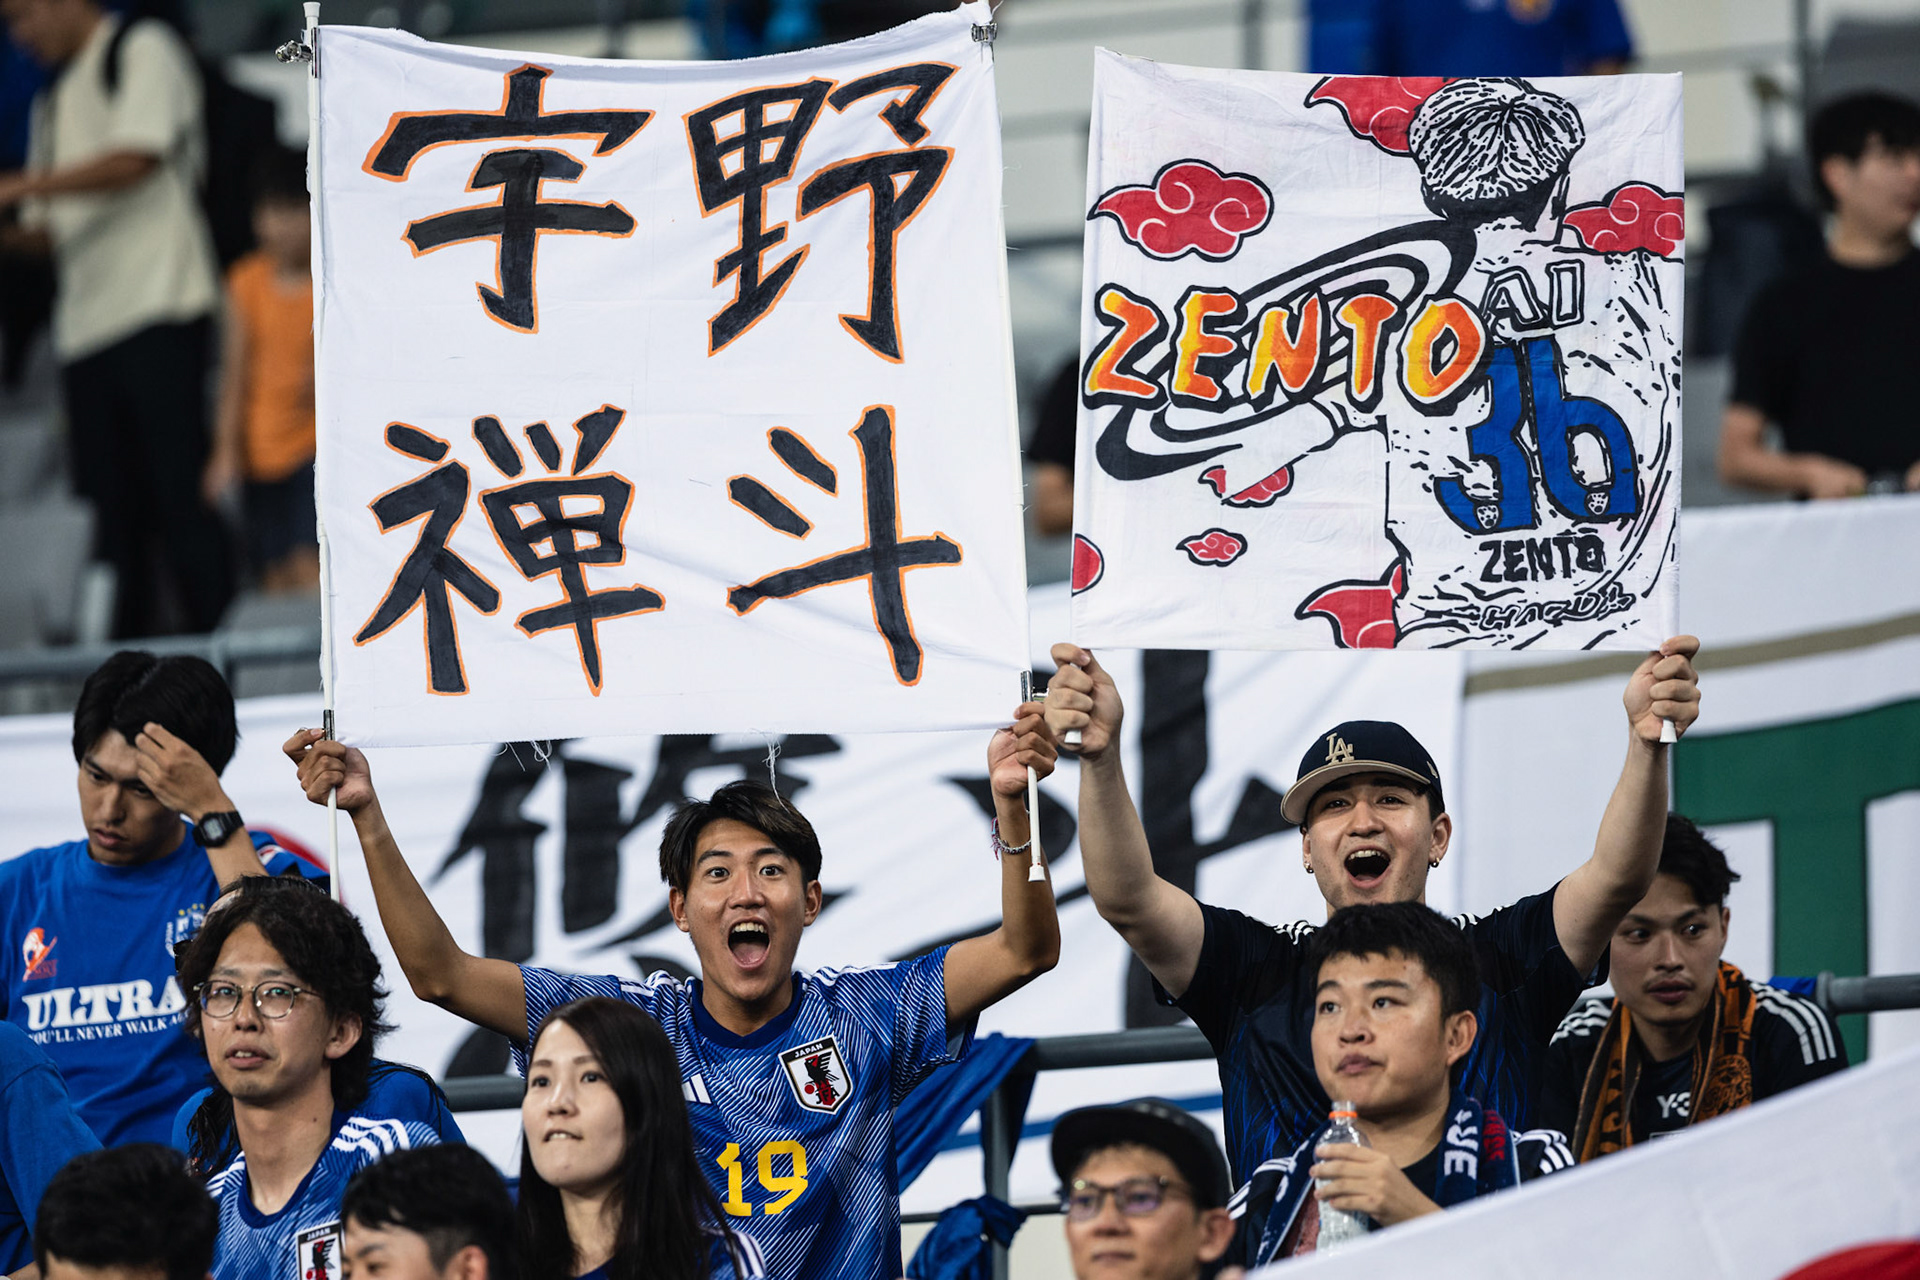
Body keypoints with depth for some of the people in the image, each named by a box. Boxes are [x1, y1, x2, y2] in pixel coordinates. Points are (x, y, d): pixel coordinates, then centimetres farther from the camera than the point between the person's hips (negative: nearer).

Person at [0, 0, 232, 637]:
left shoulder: (143, 52, 1)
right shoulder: (54, 102, 24)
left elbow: (136, 159, -13)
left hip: (160, 311, -7)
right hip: (84, 325, 7)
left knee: (180, 497, -12)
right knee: (112, 515, 2)